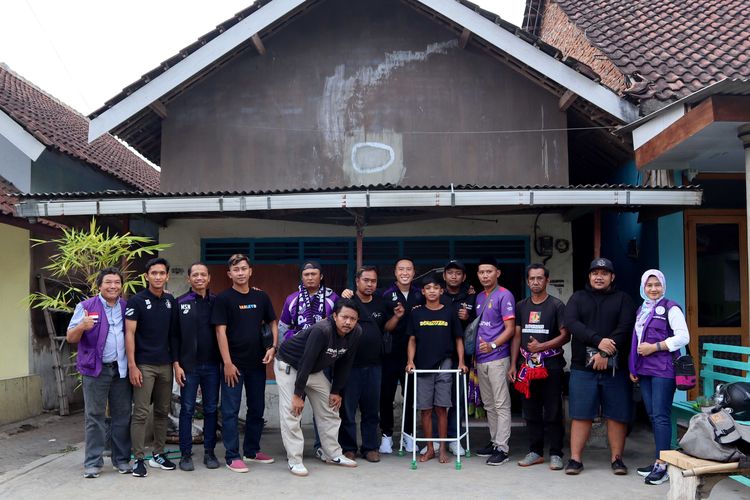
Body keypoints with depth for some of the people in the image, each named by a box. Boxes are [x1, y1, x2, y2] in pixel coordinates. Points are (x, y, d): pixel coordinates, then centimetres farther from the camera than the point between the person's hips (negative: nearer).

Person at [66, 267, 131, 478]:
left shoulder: (127, 307, 11)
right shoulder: (86, 307, 2)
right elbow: (70, 337, -2)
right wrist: (82, 327, -23)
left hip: (121, 369, 3)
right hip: (96, 369, -3)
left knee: (122, 415, 8)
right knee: (95, 416, 1)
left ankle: (122, 459, 17)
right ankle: (93, 463, 7)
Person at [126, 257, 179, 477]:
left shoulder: (171, 301, 8)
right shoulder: (137, 301, -6)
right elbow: (129, 333, -9)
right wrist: (132, 365, -15)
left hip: (165, 364, 5)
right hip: (144, 365, -5)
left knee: (162, 411, 11)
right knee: (141, 413, -4)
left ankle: (158, 454, 21)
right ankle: (139, 459, 2)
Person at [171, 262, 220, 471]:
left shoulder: (216, 302, 6)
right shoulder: (180, 303, 1)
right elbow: (174, 336, 0)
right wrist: (176, 364, -6)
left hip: (212, 365, 2)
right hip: (188, 366, -2)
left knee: (211, 409, 7)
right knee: (187, 410, 3)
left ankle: (209, 452, 17)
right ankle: (186, 454, 12)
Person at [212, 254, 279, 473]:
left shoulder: (261, 297, 6)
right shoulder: (223, 298, -6)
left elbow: (273, 323, 15)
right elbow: (220, 331, -10)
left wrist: (273, 347, -1)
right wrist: (227, 363, -15)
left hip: (258, 363, 5)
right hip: (234, 364, -5)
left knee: (257, 409, 13)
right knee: (230, 411, 0)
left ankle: (252, 450, 27)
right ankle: (232, 457, 7)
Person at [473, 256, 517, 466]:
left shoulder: (504, 296, -7)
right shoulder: (479, 298, 16)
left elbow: (510, 329, -12)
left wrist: (493, 345, -25)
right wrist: (474, 353, 9)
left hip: (497, 358, -8)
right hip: (480, 359, 8)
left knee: (501, 405, -5)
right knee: (488, 404, 14)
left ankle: (502, 448, -3)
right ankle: (494, 441, 24)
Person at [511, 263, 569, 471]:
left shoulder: (556, 305, -1)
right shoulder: (521, 306, 13)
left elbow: (565, 336, -5)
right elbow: (517, 336, 13)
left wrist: (541, 346, -16)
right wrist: (513, 364, 7)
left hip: (551, 366, -4)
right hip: (528, 367, 4)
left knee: (553, 412, -1)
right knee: (531, 412, 9)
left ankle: (555, 454, 7)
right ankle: (535, 452, 18)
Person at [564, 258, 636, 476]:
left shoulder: (622, 299, 9)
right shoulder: (578, 298, 12)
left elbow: (625, 328, -6)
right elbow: (571, 323, -6)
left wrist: (605, 354, -17)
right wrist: (598, 340, -19)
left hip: (615, 368, 0)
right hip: (583, 367, 0)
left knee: (617, 415, 3)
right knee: (581, 415, 1)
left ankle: (616, 458, 15)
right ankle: (575, 459, 7)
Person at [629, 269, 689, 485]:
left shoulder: (670, 308, -3)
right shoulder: (641, 310, 18)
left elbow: (683, 337, -11)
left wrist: (654, 347, -14)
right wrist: (633, 367, 18)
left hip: (663, 369, -7)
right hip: (644, 370, 7)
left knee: (661, 416, -8)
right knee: (652, 416, 9)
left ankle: (662, 465, -6)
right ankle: (659, 461, 15)